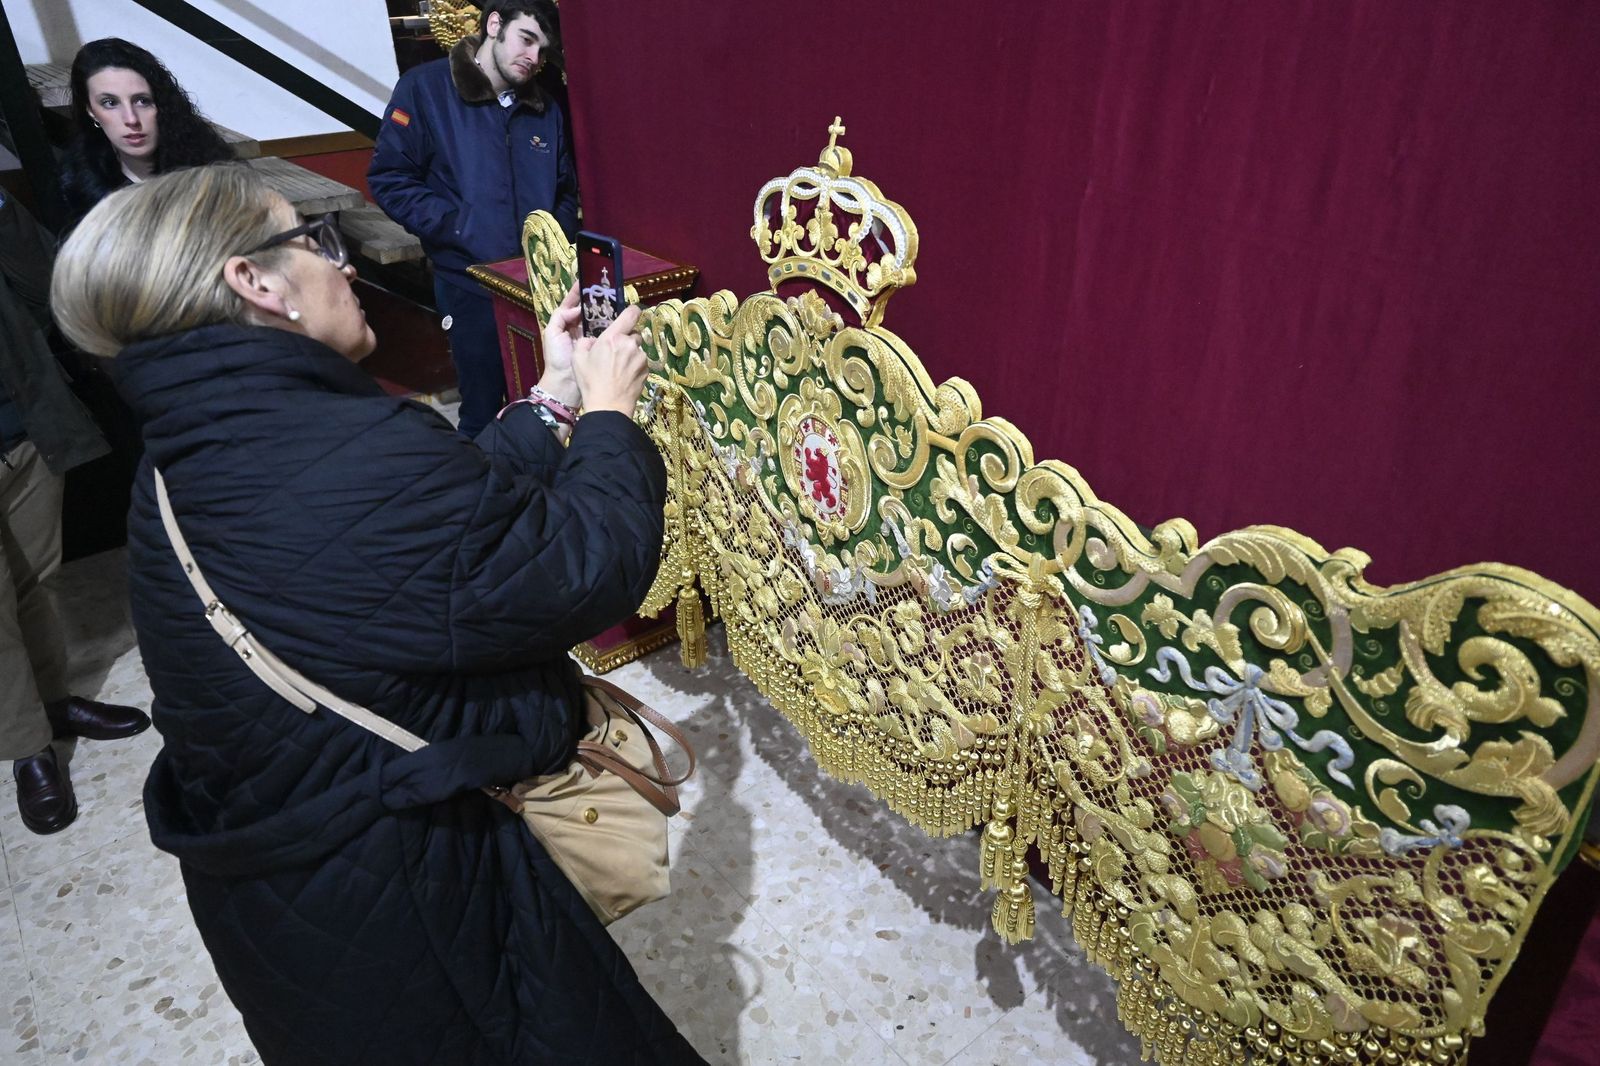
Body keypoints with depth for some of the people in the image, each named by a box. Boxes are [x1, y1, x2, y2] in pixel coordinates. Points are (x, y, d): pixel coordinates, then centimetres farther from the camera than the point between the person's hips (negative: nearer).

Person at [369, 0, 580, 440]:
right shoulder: (425, 87, -3)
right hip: (470, 283, -4)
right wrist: (460, 226, -16)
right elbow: (389, 178, -7)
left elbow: (566, 191, 21)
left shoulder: (546, 108, 13)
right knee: (483, 412, 4)